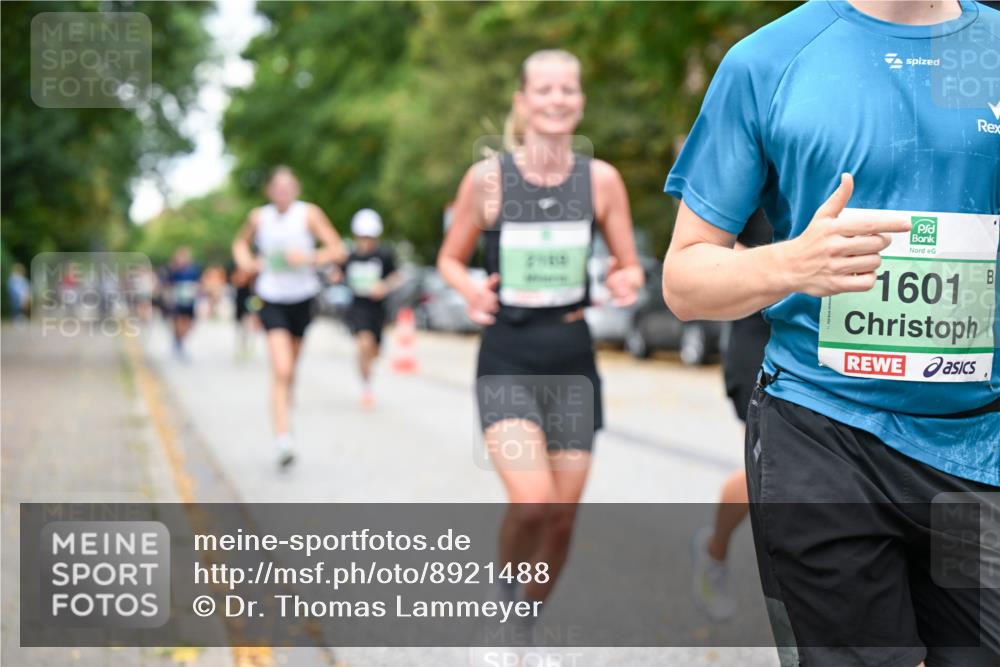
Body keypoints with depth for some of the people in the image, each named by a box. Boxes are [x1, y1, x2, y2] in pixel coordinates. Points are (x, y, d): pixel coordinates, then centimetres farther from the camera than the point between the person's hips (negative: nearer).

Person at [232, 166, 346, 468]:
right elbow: (241, 243, 19)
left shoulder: (309, 214, -6)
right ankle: (283, 438, -21)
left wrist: (309, 258, -24)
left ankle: (285, 414, 43)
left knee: (290, 370, 17)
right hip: (272, 301, -1)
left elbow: (338, 250, -8)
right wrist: (245, 262, -1)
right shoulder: (259, 217, -1)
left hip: (302, 299, 1)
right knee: (281, 371, -17)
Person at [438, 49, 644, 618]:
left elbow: (630, 266, 8)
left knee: (564, 514, 7)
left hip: (572, 358, 3)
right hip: (507, 360, -3)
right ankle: (507, 576, 13)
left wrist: (626, 282, -16)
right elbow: (450, 260, 7)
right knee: (532, 502, -20)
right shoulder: (487, 177, -5)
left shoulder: (602, 179, 0)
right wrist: (472, 290, -15)